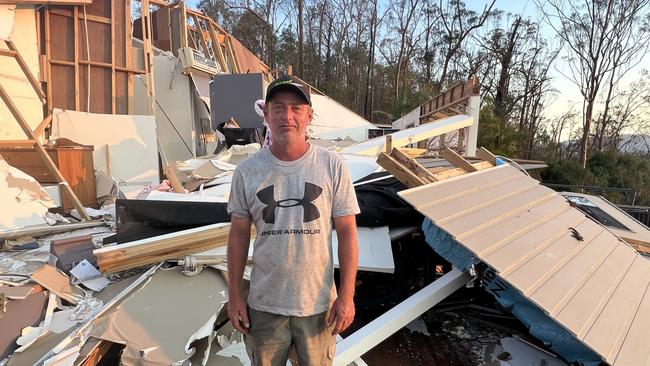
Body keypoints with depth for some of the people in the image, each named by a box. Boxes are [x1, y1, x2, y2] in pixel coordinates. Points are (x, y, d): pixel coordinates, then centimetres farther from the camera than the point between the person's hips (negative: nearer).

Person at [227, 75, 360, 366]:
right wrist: (234, 294, 3)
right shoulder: (247, 171, -7)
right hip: (264, 304, 1)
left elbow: (347, 232, -7)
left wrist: (346, 295, -8)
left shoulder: (332, 166, -11)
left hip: (318, 303, -1)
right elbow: (239, 234, 1)